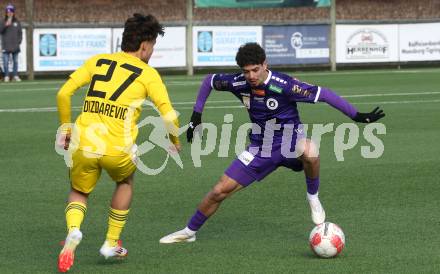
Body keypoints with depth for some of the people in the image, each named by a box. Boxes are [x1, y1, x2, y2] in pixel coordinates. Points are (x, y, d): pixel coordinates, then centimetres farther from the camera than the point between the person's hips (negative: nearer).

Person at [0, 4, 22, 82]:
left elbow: (20, 33, 15)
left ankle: (15, 76, 11)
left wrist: (19, 41, 2)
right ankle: (6, 76, 0)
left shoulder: (17, 22, 10)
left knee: (15, 61, 4)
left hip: (15, 46, 2)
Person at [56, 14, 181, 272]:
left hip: (83, 144, 2)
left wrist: (66, 128, 20)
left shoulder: (97, 61, 13)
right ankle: (112, 244, 29)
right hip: (118, 149, -2)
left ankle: (73, 230, -10)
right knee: (125, 181, 32)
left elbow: (63, 94, 7)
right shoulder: (148, 74, 5)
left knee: (79, 192, 24)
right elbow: (168, 114, -2)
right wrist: (175, 141, 18)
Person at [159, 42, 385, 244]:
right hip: (260, 149, 4)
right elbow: (209, 81, 10)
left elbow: (323, 94, -23)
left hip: (290, 144, -4)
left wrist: (356, 115, -24)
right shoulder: (238, 83, -11)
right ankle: (189, 231, 22)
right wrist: (196, 115, 8)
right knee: (220, 190, -1)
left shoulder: (283, 85, -25)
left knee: (309, 151, -41)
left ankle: (313, 197, -13)